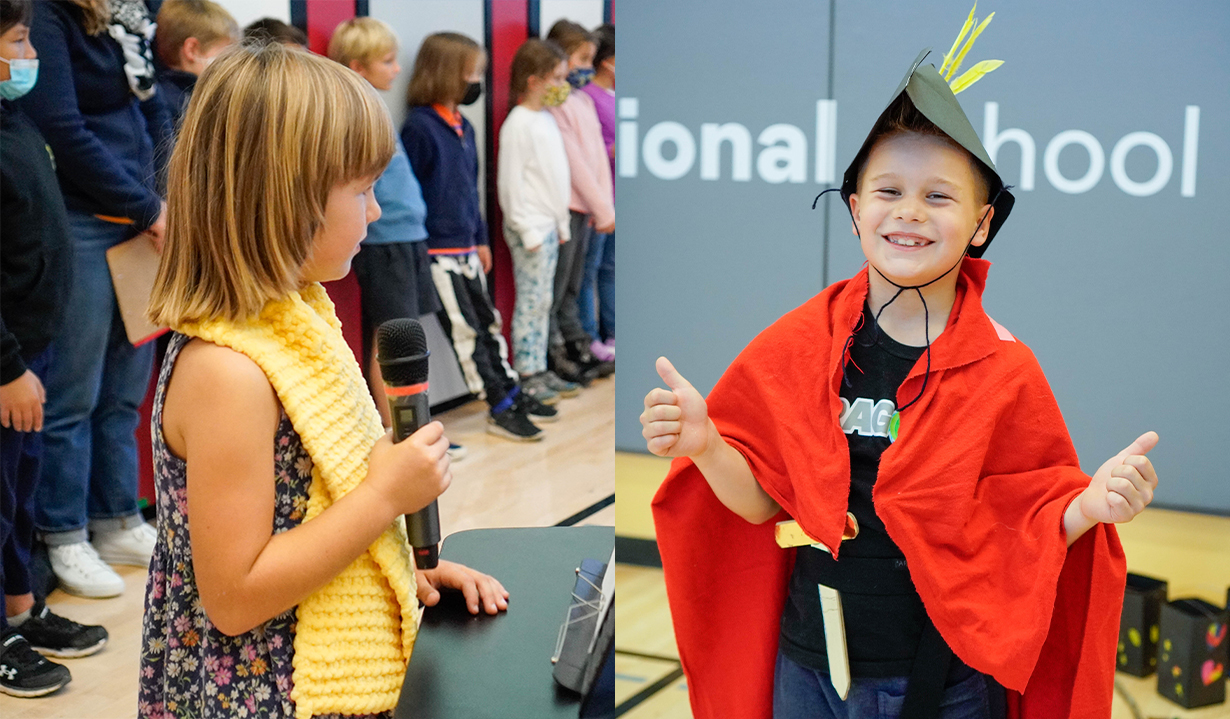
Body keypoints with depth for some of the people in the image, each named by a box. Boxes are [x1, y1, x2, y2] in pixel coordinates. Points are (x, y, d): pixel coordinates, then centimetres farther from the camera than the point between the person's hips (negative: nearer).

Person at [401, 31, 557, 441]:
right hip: (436, 252, -8)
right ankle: (500, 410, 4)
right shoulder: (419, 127, -15)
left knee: (488, 323, 14)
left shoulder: (464, 127, 11)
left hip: (466, 249, 8)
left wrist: (481, 238, 21)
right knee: (466, 331, -2)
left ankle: (513, 396, 23)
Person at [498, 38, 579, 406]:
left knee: (542, 302, 11)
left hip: (549, 225, 8)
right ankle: (526, 376, 2)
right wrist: (527, 230, -16)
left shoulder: (547, 119, 12)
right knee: (533, 300, -4)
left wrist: (561, 222, 17)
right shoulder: (518, 124, -13)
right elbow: (511, 182, -15)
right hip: (530, 227, -8)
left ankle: (540, 371, 17)